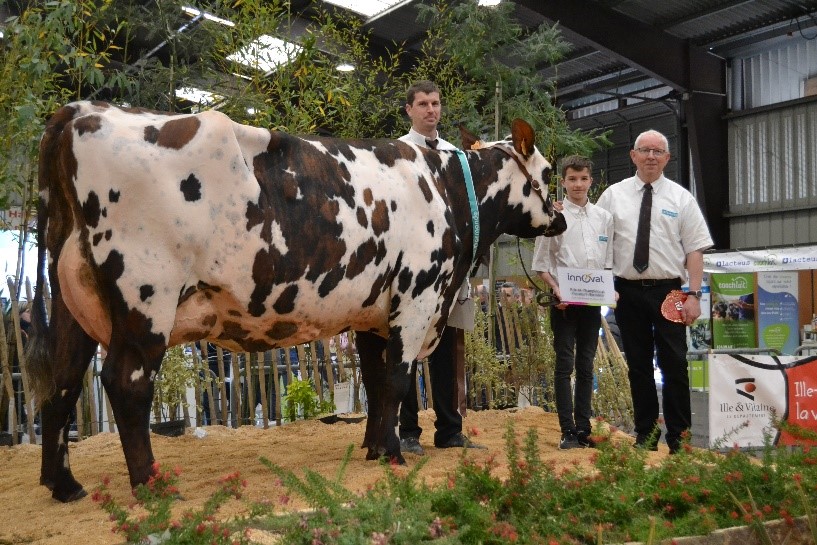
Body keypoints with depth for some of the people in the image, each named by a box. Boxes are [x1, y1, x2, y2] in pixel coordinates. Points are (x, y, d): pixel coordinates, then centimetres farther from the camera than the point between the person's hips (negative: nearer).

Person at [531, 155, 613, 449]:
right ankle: (568, 431, 4)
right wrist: (557, 291, -14)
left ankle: (583, 428, 18)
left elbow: (608, 262, 13)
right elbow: (541, 264, -2)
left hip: (593, 300, 4)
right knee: (565, 364, -1)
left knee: (586, 365, 10)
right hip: (564, 301, -4)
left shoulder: (604, 217, 9)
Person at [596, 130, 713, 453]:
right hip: (628, 292, 1)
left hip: (668, 292, -1)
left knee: (674, 366, 0)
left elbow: (695, 249, 0)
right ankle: (646, 436, 19)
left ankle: (679, 439, 11)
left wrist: (693, 295, -8)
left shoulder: (680, 197, 5)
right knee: (638, 366, 8)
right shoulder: (613, 195, 7)